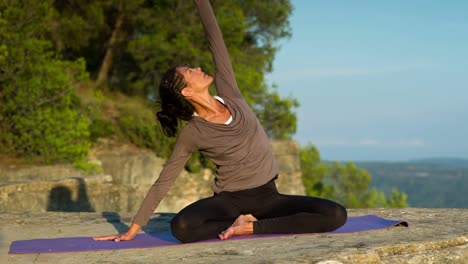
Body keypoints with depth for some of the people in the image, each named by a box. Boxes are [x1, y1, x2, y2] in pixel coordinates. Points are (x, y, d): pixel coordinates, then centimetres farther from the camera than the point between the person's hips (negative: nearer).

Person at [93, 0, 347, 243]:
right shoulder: (192, 133, -9)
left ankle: (249, 226, -13)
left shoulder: (228, 94, 0)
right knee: (182, 227, -35)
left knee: (335, 215, -20)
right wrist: (133, 229, -8)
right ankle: (245, 222, -12)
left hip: (267, 197, 4)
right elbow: (163, 181, -6)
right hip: (230, 200, -4)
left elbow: (216, 41, 0)